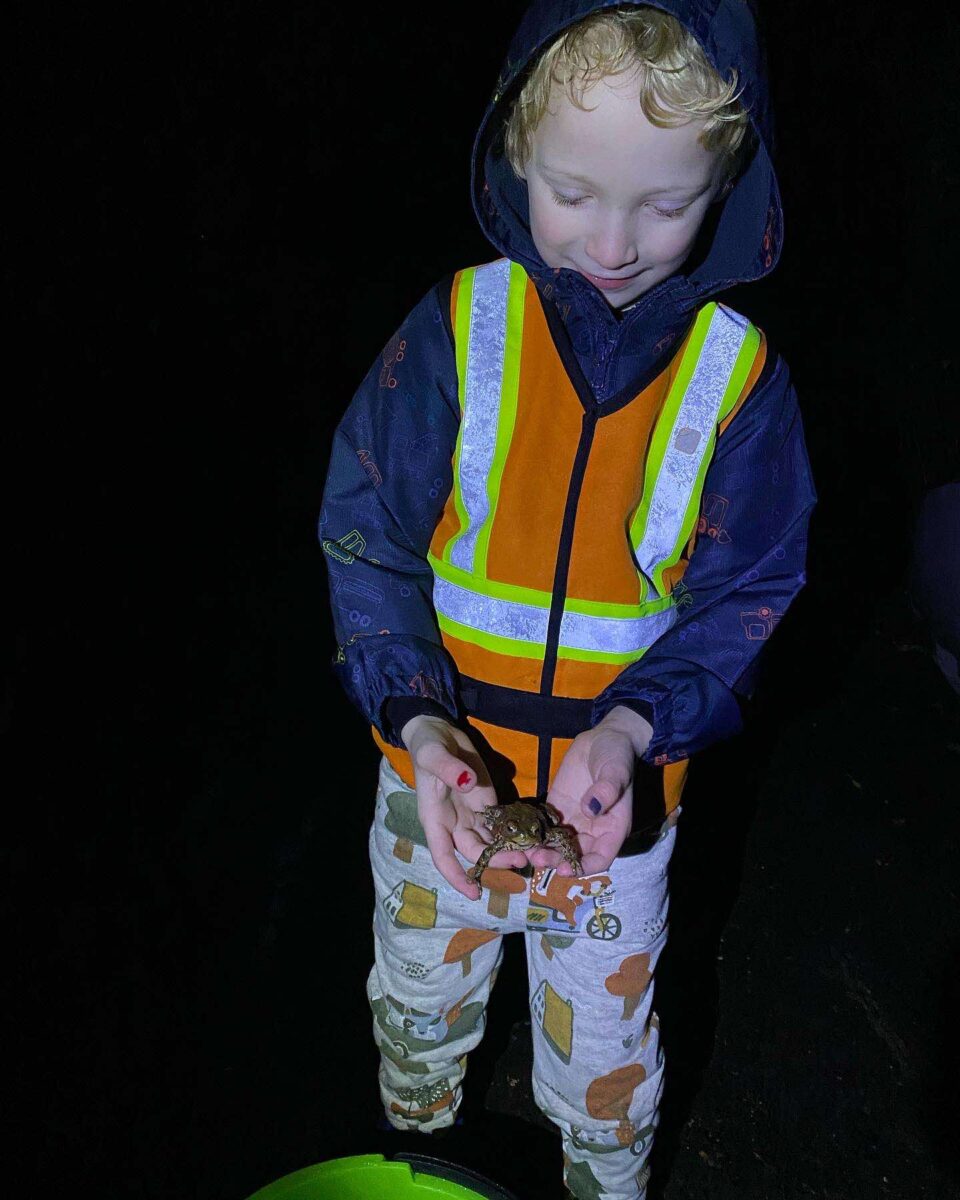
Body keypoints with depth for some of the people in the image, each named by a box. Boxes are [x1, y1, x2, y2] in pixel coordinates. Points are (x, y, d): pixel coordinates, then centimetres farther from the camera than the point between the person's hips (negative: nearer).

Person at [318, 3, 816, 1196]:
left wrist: (632, 727, -24)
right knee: (420, 999, 27)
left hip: (619, 790, -1)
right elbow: (366, 537, -11)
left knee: (605, 1046, 21)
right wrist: (416, 718, -25)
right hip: (445, 776, 1)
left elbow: (745, 597, -8)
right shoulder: (458, 328, -14)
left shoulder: (738, 375, -13)